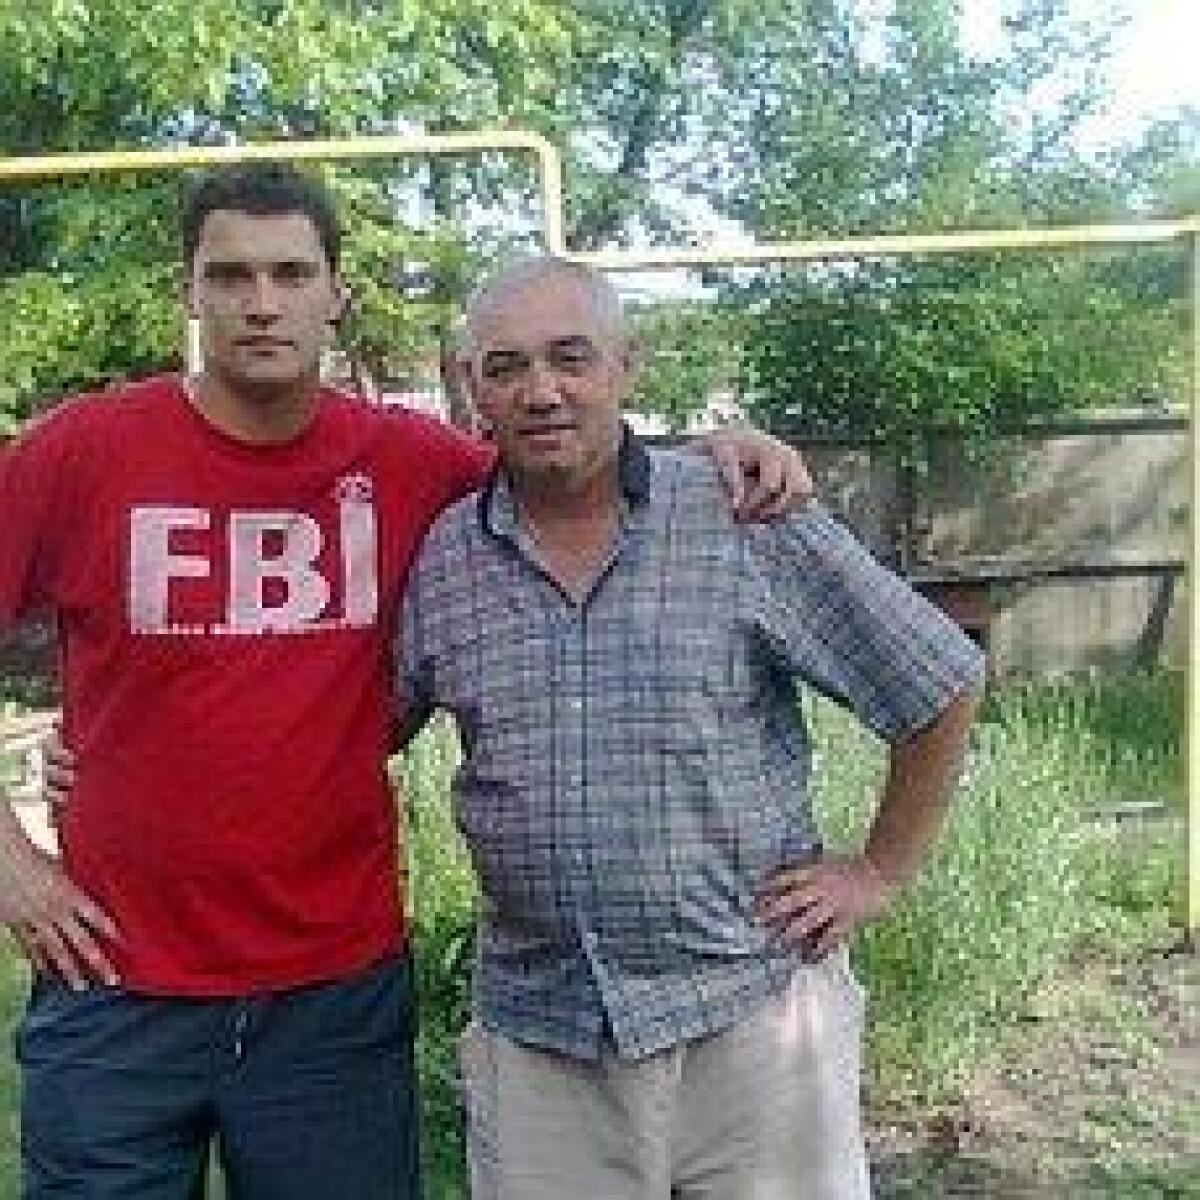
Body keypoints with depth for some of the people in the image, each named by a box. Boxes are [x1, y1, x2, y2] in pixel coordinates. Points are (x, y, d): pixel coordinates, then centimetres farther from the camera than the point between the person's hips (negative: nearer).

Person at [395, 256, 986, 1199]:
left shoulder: (749, 523, -6)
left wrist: (882, 872, 1)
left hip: (753, 1007, -2)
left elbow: (941, 683, 0)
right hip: (533, 1031, 3)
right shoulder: (436, 563, 2)